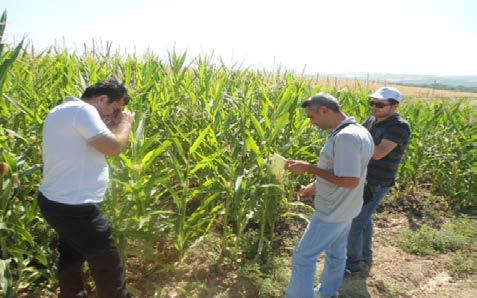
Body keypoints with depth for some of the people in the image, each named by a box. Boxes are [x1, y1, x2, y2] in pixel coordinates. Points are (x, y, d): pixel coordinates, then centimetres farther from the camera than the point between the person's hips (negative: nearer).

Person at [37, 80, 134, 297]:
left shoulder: (58, 112, 14)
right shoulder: (82, 110, -19)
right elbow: (114, 147, -26)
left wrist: (111, 126, 11)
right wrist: (125, 123, -8)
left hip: (52, 201, 11)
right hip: (75, 208, -10)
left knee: (72, 258, 26)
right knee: (108, 266, 5)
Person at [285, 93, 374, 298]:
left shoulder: (346, 137, -28)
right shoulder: (359, 131, 4)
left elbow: (350, 181, -31)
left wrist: (309, 169, -25)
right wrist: (316, 186, 11)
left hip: (333, 212, -10)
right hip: (343, 207, 10)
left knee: (303, 257, 3)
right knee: (336, 252, 24)